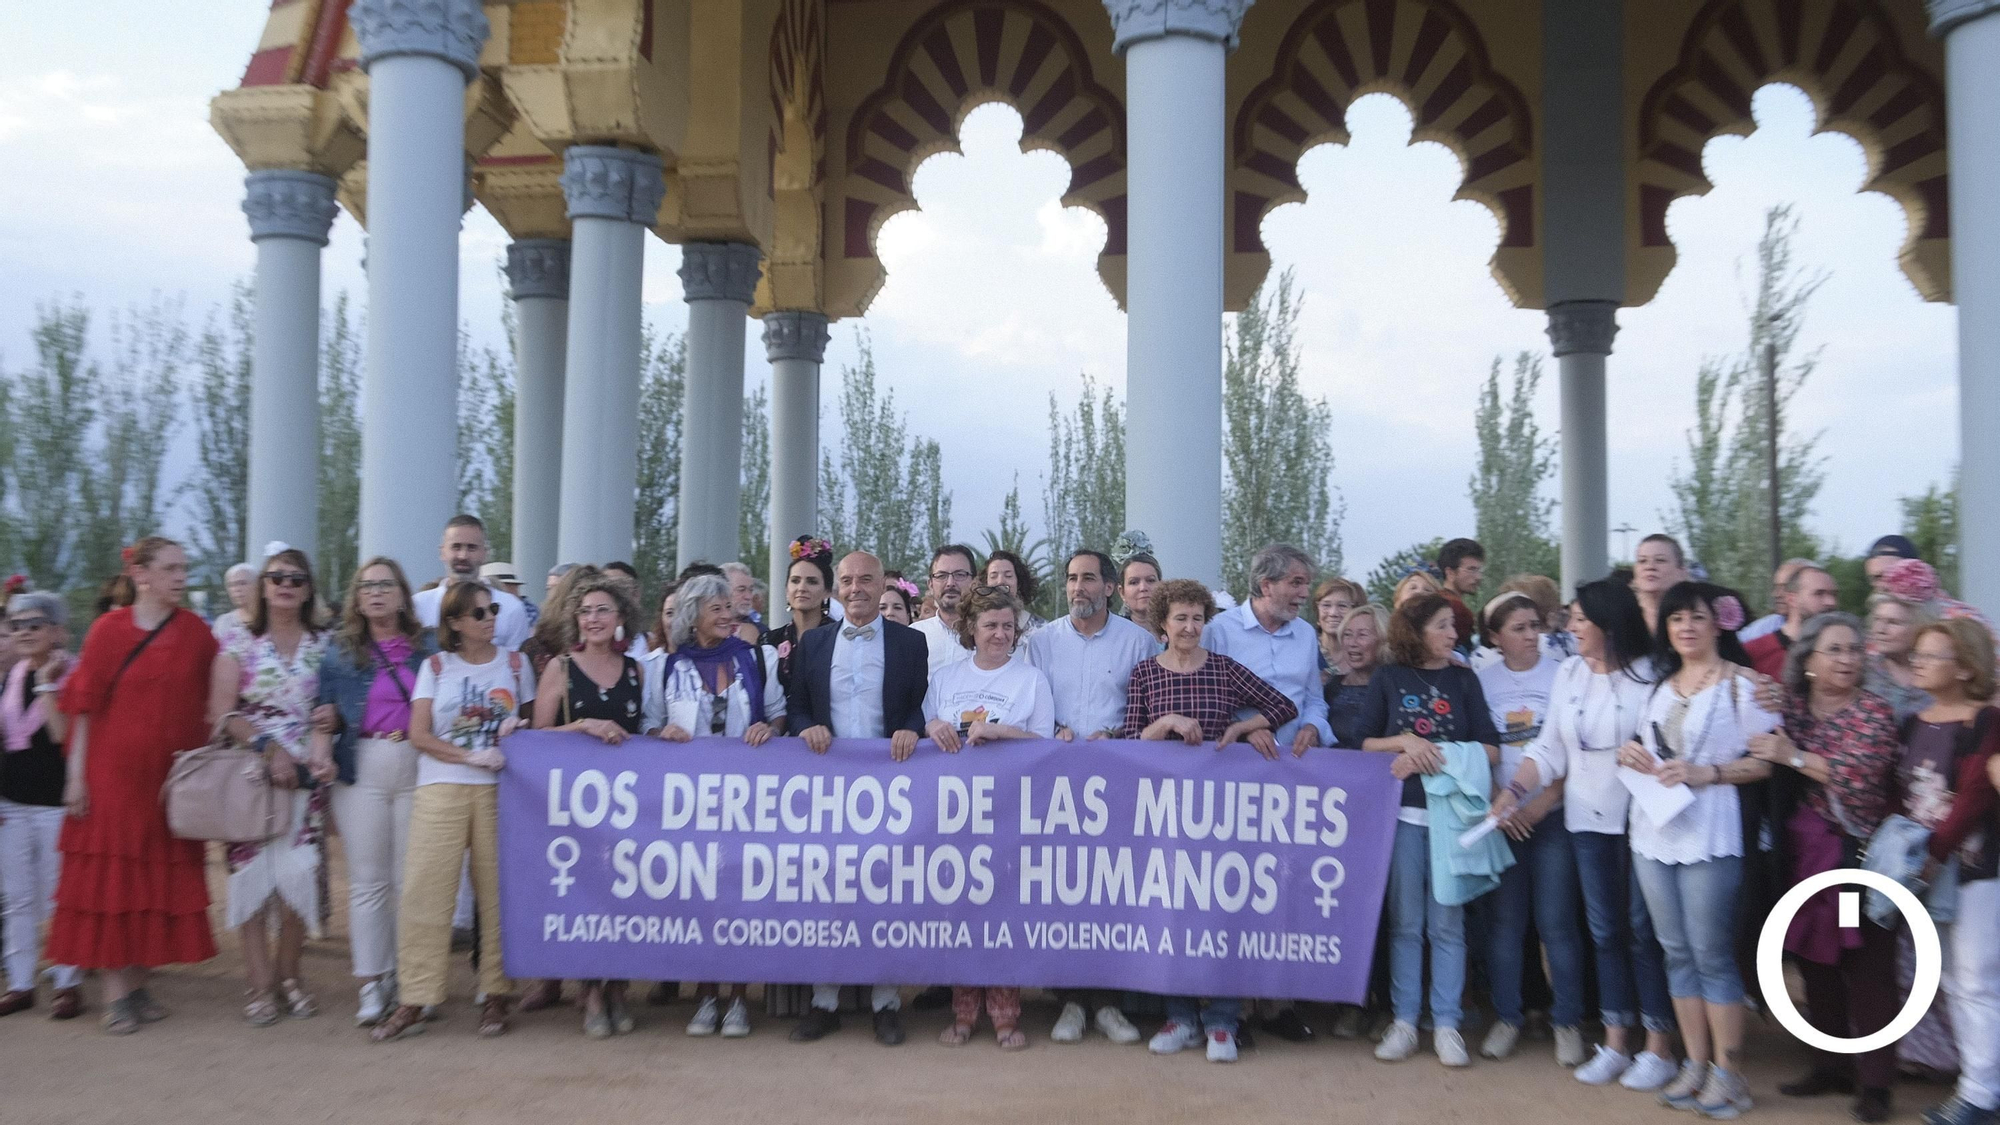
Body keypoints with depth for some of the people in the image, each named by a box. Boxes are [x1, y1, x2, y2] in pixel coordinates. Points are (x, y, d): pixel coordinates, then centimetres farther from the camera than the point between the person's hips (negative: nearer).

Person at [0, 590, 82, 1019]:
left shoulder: (72, 676, -9)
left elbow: (63, 735, -21)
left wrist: (47, 684, -18)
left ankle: (68, 983, 9)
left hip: (55, 802, -6)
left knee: (58, 897, 0)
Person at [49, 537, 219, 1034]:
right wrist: (76, 773, -6)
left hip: (170, 778, 2)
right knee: (111, 879, 0)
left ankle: (139, 983, 19)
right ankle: (116, 992, 8)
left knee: (160, 879, 7)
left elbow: (208, 710, 7)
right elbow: (84, 706, -2)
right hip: (113, 774, -2)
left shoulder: (197, 634, 3)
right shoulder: (108, 630, -2)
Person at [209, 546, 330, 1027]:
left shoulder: (323, 645, 10)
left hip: (306, 773, 1)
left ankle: (287, 974, 14)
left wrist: (328, 753, -10)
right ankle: (261, 985, 5)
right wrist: (268, 747, -14)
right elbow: (222, 710, -3)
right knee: (253, 870, -3)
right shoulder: (240, 641, 5)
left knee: (302, 873, -5)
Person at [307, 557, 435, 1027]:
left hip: (418, 766, 0)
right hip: (361, 769, 0)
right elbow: (325, 710, 5)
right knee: (367, 879, 2)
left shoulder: (428, 645, 9)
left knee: (411, 879, 3)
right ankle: (372, 984, 9)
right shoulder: (340, 649, 10)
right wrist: (322, 746, -11)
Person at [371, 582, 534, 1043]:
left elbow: (533, 724, 16)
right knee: (425, 892, -5)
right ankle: (413, 1001, 2)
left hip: (498, 789, 1)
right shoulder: (435, 667, 8)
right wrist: (471, 756, -12)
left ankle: (495, 996, 10)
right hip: (441, 788, 0)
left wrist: (516, 733, -7)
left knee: (497, 892, 1)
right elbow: (419, 734, 1)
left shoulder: (515, 664, 11)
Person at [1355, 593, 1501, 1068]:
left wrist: (1432, 756, -10)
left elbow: (1490, 748, 1)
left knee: (1447, 923, 2)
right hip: (1403, 811, 0)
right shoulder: (1387, 678, 6)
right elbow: (1364, 743, 4)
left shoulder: (1463, 679, 7)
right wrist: (1406, 742, -12)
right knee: (1405, 921, 5)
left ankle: (1446, 1024, 9)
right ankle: (1404, 1020, 12)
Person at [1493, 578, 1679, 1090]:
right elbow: (1550, 748, 5)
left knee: (1644, 930, 2)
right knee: (1604, 931, 11)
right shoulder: (1569, 673, 6)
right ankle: (1615, 1042, 21)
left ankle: (1658, 1047, 14)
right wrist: (1516, 789, -6)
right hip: (1588, 820, 5)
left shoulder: (1649, 673, -11)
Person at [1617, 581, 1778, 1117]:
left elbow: (1767, 759, -9)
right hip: (1654, 830, 6)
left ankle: (1728, 1072, 8)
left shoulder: (1741, 684, -4)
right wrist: (1633, 754, 3)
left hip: (1708, 833, -6)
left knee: (1711, 955, -2)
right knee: (1676, 952, 9)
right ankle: (1695, 1064, 18)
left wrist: (1706, 773, -19)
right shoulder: (1662, 685, 16)